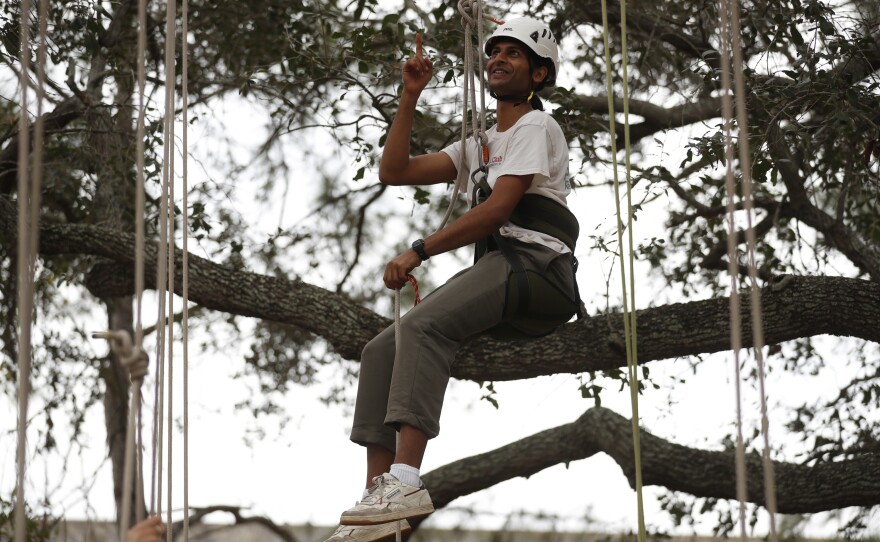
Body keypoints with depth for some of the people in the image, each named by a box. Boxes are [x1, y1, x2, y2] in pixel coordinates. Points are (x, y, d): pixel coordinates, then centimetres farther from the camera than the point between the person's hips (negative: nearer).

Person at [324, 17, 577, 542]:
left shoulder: (535, 127, 2)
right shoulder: (482, 144, 29)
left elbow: (497, 209, -12)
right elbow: (394, 171, 23)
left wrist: (419, 251, -13)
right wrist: (410, 96, 16)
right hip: (493, 271, 9)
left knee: (423, 325, -31)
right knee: (382, 350, -5)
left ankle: (406, 482, -43)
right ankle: (379, 495, -11)